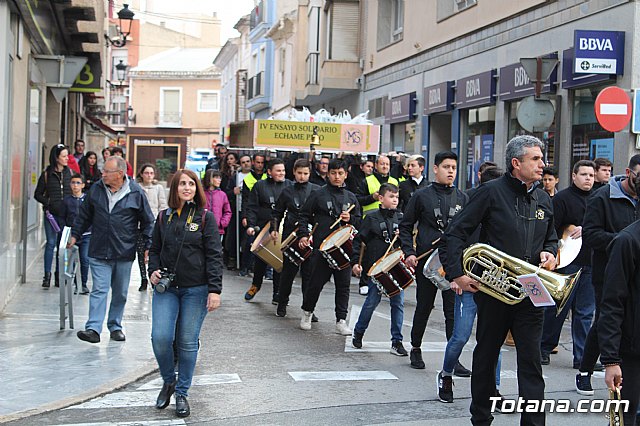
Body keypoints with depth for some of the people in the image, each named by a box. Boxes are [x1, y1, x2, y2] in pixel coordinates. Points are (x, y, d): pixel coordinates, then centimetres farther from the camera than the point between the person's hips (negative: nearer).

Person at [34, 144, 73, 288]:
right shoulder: (47, 174, 0)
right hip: (52, 214, -2)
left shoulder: (69, 173, 7)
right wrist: (48, 203, -9)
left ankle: (59, 275, 16)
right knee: (51, 243, -5)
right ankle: (47, 275, 0)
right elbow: (37, 194, 6)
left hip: (66, 214, 2)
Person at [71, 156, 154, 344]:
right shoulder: (96, 189, 3)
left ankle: (115, 326, 24)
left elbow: (147, 221, 3)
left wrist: (147, 246, 0)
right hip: (99, 251, 1)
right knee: (99, 290, -8)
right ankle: (93, 328, -12)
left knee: (120, 293, 11)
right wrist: (75, 235, 15)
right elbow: (84, 215, 17)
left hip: (124, 253, 0)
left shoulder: (136, 193, -4)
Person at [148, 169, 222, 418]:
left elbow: (214, 255, -5)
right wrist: (153, 271, -1)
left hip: (196, 290, -2)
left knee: (187, 342, 2)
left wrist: (215, 290, -13)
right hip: (166, 288, 2)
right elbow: (154, 249, 19)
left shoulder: (205, 218, -1)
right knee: (160, 337, -11)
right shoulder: (164, 217, 8)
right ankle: (168, 381, 16)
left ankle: (182, 393, 17)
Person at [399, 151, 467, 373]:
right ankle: (416, 349, 28)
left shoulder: (461, 197, 8)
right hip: (426, 260, -1)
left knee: (453, 309, -2)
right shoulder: (422, 196, 1)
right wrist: (409, 252, -5)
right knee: (424, 307, 10)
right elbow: (405, 226, 5)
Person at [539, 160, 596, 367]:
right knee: (558, 308, 1)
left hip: (590, 264, 5)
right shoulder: (562, 198, -4)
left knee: (585, 313, 6)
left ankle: (581, 357, 11)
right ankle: (544, 348, 16)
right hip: (568, 262, -5)